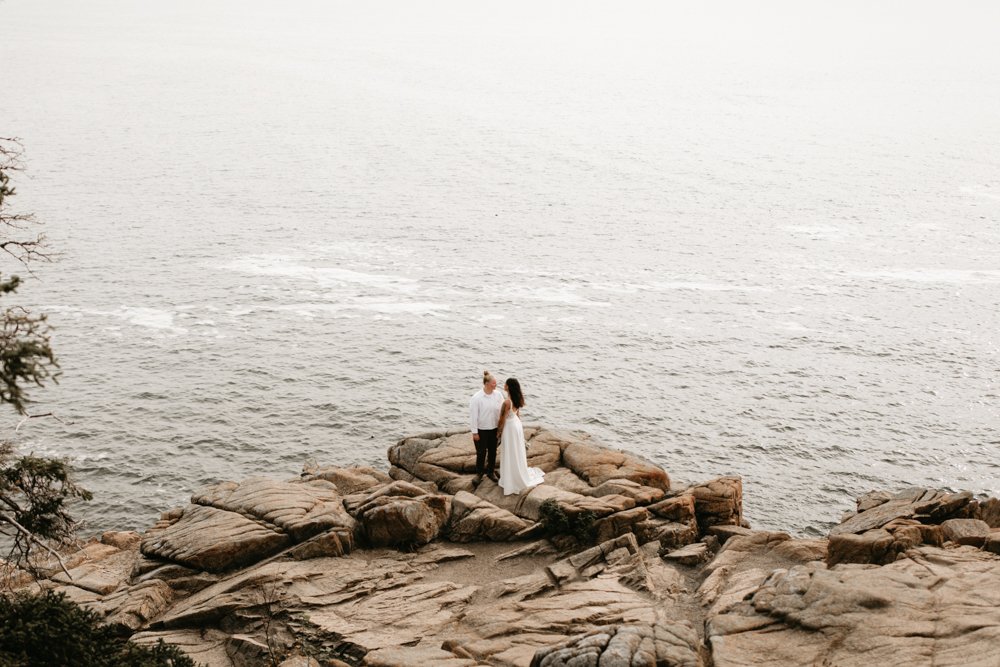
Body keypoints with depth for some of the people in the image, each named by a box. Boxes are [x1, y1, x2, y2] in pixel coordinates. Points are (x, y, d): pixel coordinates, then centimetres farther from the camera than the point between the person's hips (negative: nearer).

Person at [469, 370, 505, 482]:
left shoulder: (498, 395, -7)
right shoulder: (476, 398, -18)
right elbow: (473, 415, -14)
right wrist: (474, 432, -12)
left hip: (494, 429, 4)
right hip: (481, 430, -4)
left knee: (493, 452, 16)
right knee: (481, 452, 9)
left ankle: (491, 472, 35)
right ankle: (479, 473, 28)